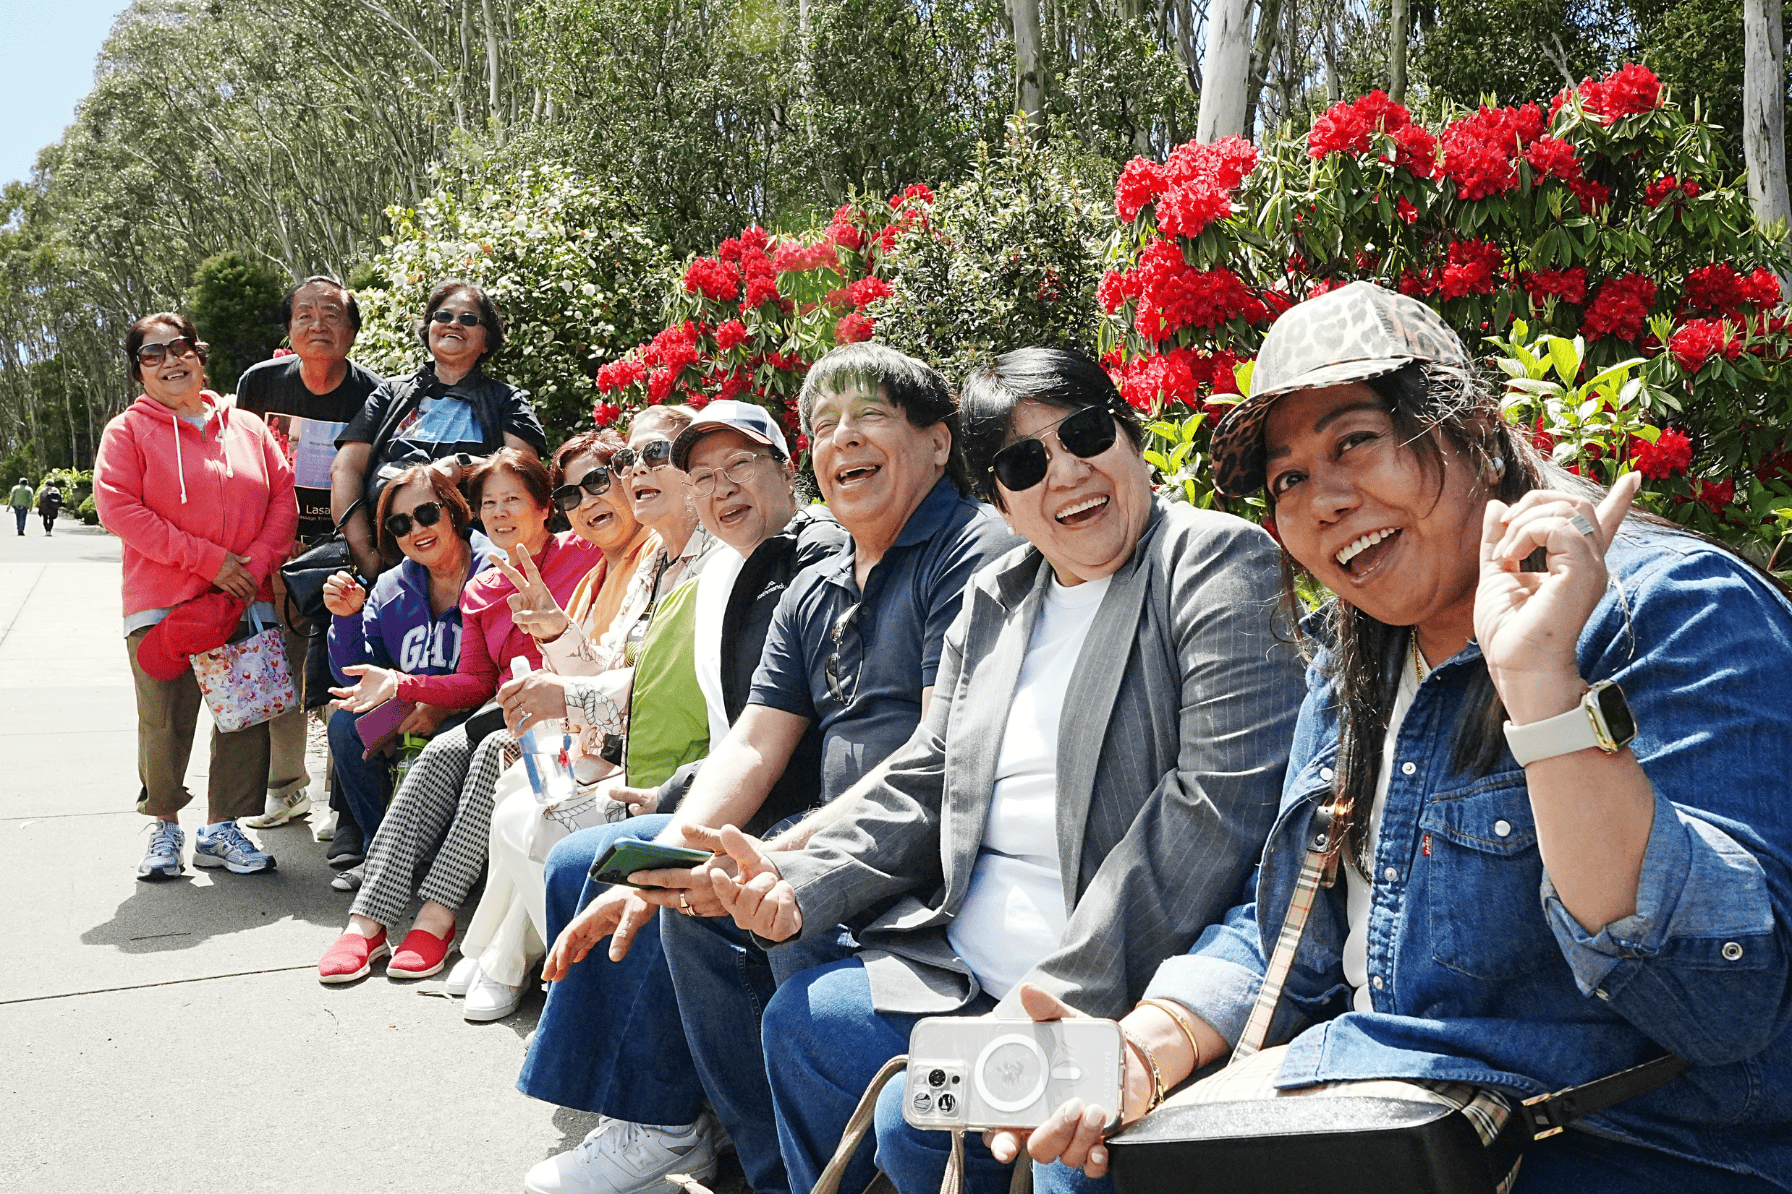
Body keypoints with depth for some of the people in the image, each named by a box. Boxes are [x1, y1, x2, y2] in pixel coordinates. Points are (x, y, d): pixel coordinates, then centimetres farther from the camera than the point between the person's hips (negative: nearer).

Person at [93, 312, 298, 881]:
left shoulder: (248, 428, 12)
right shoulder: (128, 431, 3)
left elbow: (283, 499, 9)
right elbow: (118, 508, -8)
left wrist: (257, 564, -7)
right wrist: (208, 559, -14)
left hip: (247, 601, 3)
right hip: (161, 605, -2)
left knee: (246, 717, 2)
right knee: (165, 722, 0)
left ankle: (222, 828, 15)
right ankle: (164, 825, 20)